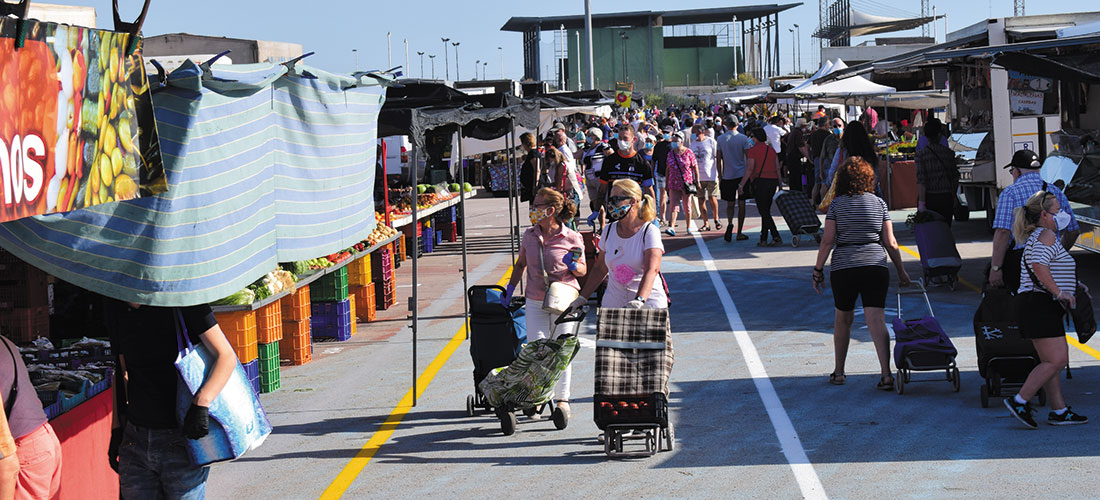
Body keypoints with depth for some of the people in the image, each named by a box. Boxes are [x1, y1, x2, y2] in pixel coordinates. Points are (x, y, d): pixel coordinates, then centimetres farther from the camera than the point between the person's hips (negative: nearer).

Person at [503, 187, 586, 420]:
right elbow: (520, 264, 19)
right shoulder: (529, 235, 4)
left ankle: (562, 399, 17)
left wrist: (573, 265, -20)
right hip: (535, 302, 3)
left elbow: (583, 271, 1)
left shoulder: (572, 238, -7)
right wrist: (510, 288, 12)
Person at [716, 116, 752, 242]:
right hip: (742, 174, -1)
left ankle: (729, 223, -18)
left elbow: (719, 159, 3)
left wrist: (720, 176, 11)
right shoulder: (743, 138, -4)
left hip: (727, 176, 1)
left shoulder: (720, 139, 0)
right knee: (741, 204, 7)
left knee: (730, 204, 11)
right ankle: (739, 233, 7)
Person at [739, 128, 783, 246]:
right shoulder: (771, 150, 12)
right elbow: (778, 169, 12)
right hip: (773, 180, 6)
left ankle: (776, 237, -15)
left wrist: (741, 185, -8)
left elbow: (750, 169, -11)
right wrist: (780, 185, 17)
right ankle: (763, 239, 14)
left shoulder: (753, 150, -5)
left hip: (760, 180, -6)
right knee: (766, 211, 13)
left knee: (763, 211, -4)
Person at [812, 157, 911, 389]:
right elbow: (890, 243, 6)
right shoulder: (879, 203, 7)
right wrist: (901, 272, 16)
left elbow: (827, 241, -3)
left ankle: (839, 372, 23)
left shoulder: (837, 204, 2)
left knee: (843, 319, 15)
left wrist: (818, 270, 4)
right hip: (875, 266, 1)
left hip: (843, 267, -1)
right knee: (876, 320, -5)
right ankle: (886, 373, -17)